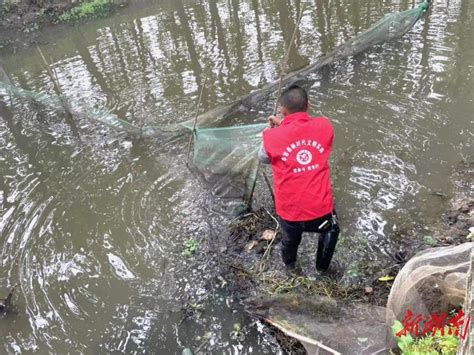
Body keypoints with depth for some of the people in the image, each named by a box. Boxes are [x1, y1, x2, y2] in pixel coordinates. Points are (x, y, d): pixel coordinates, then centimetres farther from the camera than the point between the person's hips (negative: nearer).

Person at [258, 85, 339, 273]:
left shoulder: (273, 137, -13)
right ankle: (322, 266, 56)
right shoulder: (324, 126, -8)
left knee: (290, 240, 34)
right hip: (320, 209, 0)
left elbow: (263, 158, 10)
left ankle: (290, 266, 63)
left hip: (290, 212, 0)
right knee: (330, 230, 36)